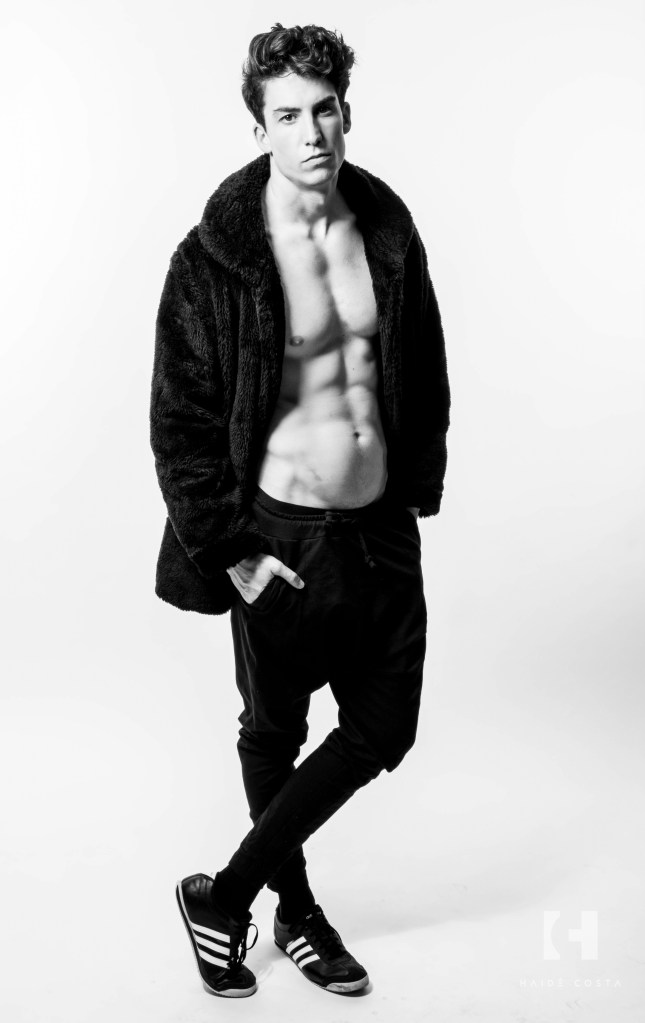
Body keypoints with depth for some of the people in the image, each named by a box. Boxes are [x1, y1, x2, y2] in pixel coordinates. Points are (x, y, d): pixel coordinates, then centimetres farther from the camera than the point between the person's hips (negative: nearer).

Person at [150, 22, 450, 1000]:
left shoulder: (388, 228, 2)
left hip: (383, 526, 6)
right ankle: (294, 909, 40)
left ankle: (228, 891, 30)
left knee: (382, 732, 11)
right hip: (282, 534, -5)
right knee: (274, 738, 13)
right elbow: (179, 424, -11)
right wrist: (233, 555, -14)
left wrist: (421, 481, 13)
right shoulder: (216, 257, -13)